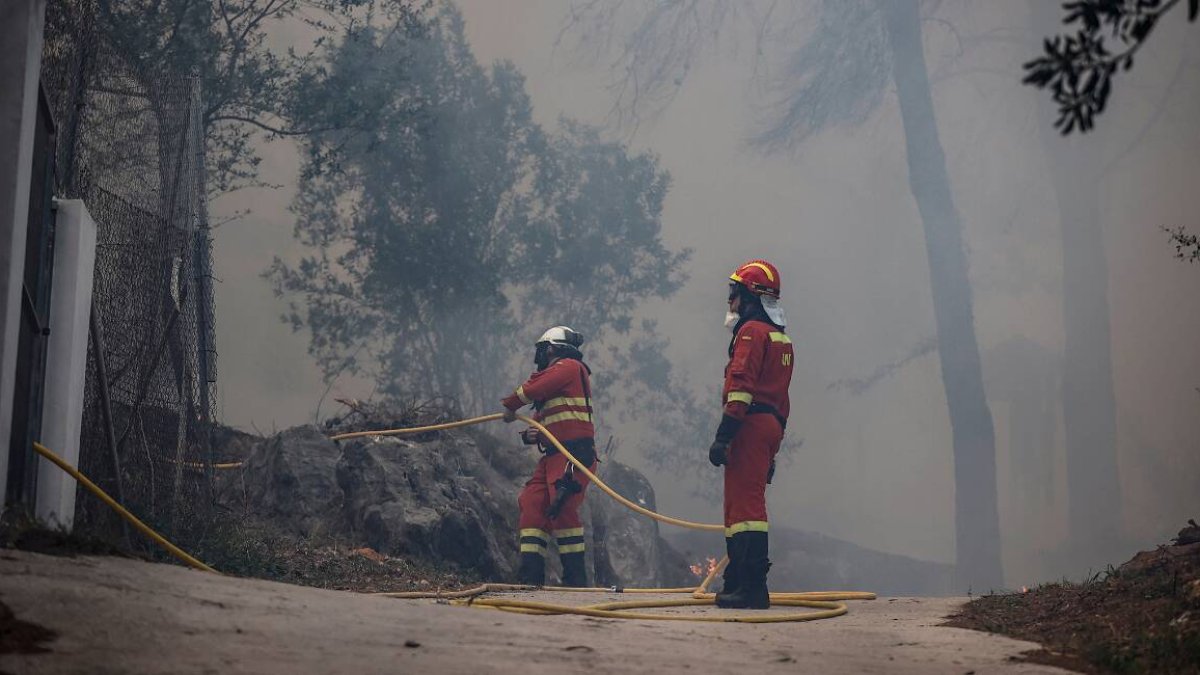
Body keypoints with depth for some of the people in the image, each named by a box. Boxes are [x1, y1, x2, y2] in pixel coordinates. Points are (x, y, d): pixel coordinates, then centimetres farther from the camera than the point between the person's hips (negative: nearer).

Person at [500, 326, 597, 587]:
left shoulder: (570, 367, -2)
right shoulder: (555, 374, 27)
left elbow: (534, 388, -14)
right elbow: (543, 422, 24)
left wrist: (510, 405, 3)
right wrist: (530, 435, 1)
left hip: (574, 453, -10)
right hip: (553, 456, 10)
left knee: (561, 509, -16)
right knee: (532, 505, 0)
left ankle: (576, 578, -12)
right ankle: (531, 574, -3)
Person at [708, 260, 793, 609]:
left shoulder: (751, 331, -8)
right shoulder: (781, 337, 23)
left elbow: (741, 387, -18)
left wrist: (723, 436, -21)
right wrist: (773, 447, 25)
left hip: (751, 424, -10)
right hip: (772, 427, 10)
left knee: (744, 504, -12)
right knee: (748, 502, 14)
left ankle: (751, 588, -18)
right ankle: (738, 583, 18)